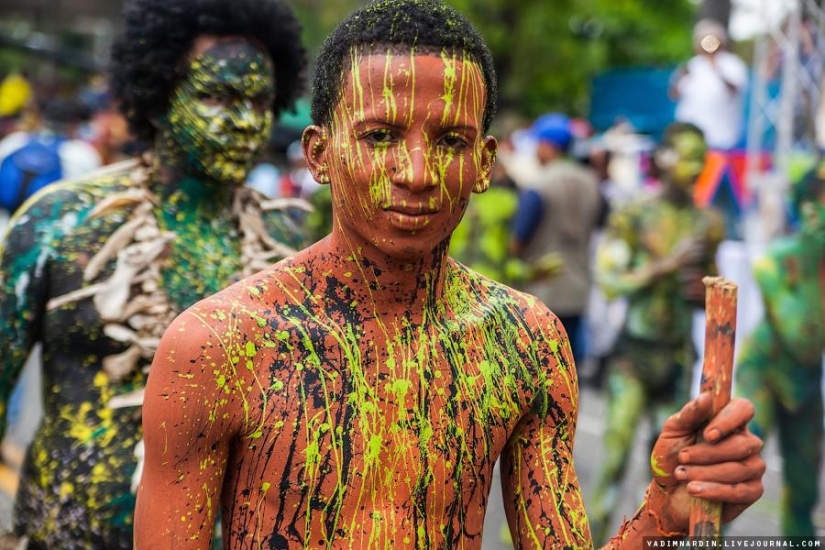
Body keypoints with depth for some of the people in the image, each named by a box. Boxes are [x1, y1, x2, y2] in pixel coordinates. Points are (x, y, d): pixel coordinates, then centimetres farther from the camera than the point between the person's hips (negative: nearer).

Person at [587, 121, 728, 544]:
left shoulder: (707, 224, 7)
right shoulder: (632, 217, -6)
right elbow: (608, 281, -13)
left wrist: (705, 294, -3)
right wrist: (666, 265, -18)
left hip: (678, 355, 4)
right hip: (634, 352, -4)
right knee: (616, 454, -9)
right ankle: (595, 534, 0)